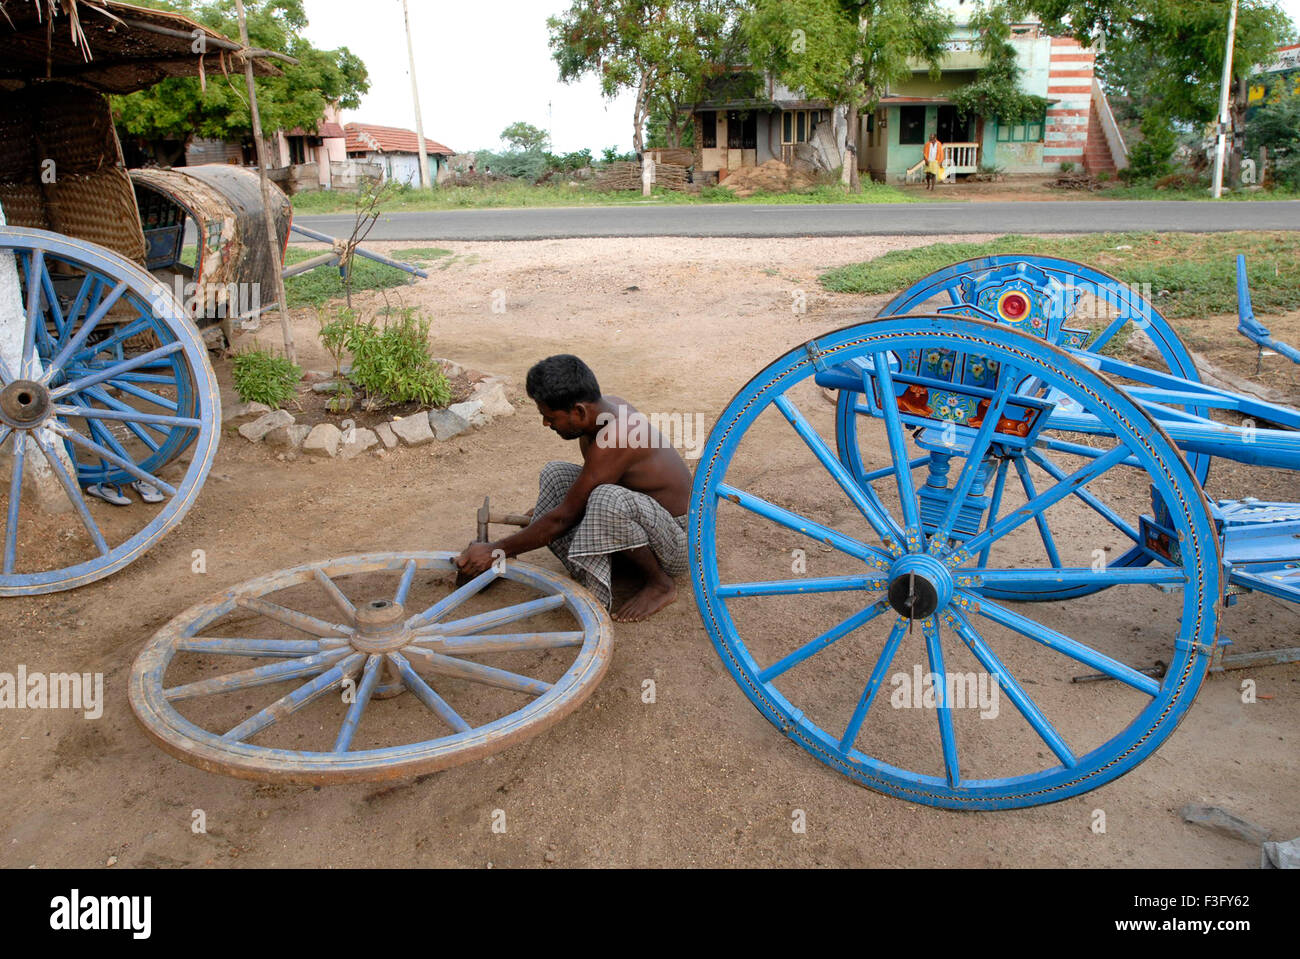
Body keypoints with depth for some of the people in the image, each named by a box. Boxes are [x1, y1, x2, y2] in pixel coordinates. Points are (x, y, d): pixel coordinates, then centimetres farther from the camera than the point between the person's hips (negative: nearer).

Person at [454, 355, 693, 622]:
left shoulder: (614, 437, -30)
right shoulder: (603, 408, -3)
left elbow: (564, 517, -24)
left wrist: (496, 551, -17)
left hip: (679, 541, -9)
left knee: (610, 500, -39)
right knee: (555, 474, 1)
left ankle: (659, 584, -12)